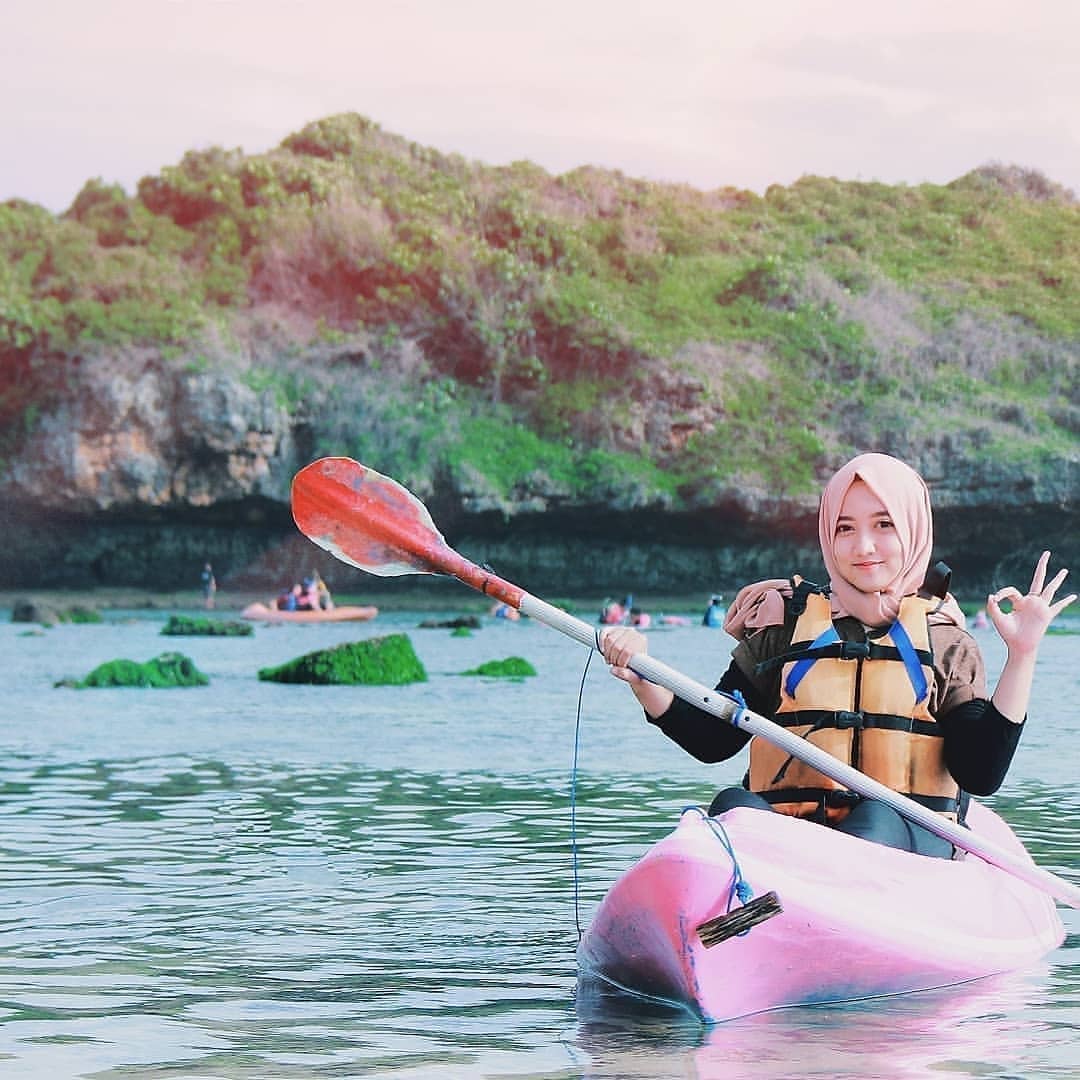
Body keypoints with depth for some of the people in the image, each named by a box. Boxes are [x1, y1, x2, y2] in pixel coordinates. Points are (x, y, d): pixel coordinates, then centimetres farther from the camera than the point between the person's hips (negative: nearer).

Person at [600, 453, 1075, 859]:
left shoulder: (942, 637, 13)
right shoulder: (786, 620, 17)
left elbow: (980, 775, 2)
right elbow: (713, 739, 13)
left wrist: (1022, 656, -2)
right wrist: (643, 680, -3)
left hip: (907, 844, -1)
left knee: (876, 817, -34)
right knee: (735, 805, -29)